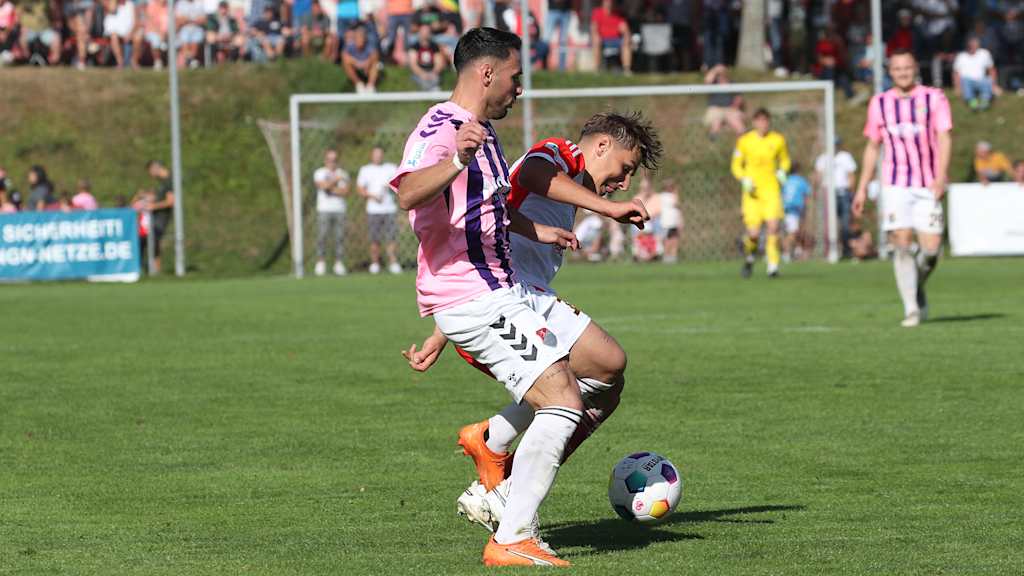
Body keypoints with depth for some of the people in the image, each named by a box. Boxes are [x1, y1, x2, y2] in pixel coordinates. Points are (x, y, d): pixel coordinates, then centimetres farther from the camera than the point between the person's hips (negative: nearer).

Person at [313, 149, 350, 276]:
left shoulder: (343, 173, 13)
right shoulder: (319, 173, 6)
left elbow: (345, 191, 1)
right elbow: (323, 185, -14)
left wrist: (331, 189, -7)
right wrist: (336, 179, -8)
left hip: (340, 210, 2)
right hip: (324, 210, -2)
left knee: (340, 236, -2)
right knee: (322, 236, -8)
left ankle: (339, 264, 1)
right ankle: (320, 264, -6)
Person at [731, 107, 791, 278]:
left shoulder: (778, 140, 3)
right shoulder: (744, 141, 0)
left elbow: (785, 159, 19)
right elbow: (736, 165, 7)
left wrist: (782, 171, -1)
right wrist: (744, 180, -10)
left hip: (771, 189, 1)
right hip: (752, 191, -1)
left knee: (773, 226, -17)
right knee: (754, 233, -7)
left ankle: (773, 264, -8)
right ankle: (749, 257, 24)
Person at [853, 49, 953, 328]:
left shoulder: (934, 99, 3)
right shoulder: (880, 103, 10)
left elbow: (944, 138, -5)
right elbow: (872, 147, 16)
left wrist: (941, 177, -19)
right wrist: (862, 188, 13)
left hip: (928, 187, -1)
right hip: (895, 186, 1)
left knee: (930, 248, -6)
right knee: (902, 245, -12)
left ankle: (918, 289, 24)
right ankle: (911, 308, -6)